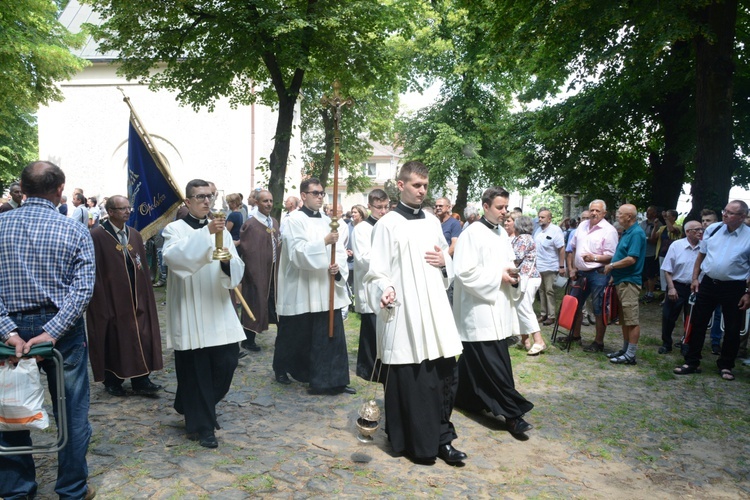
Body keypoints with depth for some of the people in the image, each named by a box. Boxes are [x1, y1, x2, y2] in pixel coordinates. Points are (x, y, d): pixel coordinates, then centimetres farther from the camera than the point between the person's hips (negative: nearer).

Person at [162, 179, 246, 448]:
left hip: (218, 310, 4)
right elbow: (173, 256, -25)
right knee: (195, 370, 3)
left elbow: (237, 269, 5)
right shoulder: (175, 229, -2)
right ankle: (201, 425, 20)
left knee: (226, 362, 5)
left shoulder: (221, 229, 12)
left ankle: (197, 408, 33)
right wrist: (206, 232, -34)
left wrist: (228, 262, -18)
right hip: (189, 314, -4)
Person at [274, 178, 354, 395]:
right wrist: (325, 242, -28)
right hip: (301, 290, -5)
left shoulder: (327, 221, 10)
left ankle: (332, 380, 6)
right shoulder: (295, 219, -7)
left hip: (327, 289, 5)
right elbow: (297, 252, -19)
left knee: (332, 335, 0)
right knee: (295, 335, 11)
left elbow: (339, 250, 7)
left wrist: (338, 267, -13)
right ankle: (281, 369, 34)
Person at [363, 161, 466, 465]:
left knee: (444, 376, 8)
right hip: (403, 315, -5)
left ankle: (441, 438, 23)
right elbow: (377, 271, -8)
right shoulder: (387, 224, -4)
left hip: (436, 311, 6)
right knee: (408, 381, 2)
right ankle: (414, 443, 19)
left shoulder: (433, 222, 13)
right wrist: (385, 291, -27)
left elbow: (448, 263, 23)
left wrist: (445, 262, 0)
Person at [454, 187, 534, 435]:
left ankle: (467, 399, 29)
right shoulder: (472, 233, -12)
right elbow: (465, 272, -18)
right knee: (495, 364, -7)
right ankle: (512, 412, -2)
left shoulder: (502, 233, 14)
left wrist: (513, 275, 2)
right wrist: (499, 277, -15)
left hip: (499, 307, 8)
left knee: (475, 361, 15)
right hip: (480, 310, -8)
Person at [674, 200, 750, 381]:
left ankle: (725, 366, 26)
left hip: (734, 288, -2)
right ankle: (691, 363, 19)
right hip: (708, 283, 3)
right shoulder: (713, 229, 0)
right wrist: (695, 278, 6)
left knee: (732, 330, 8)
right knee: (697, 324, 7)